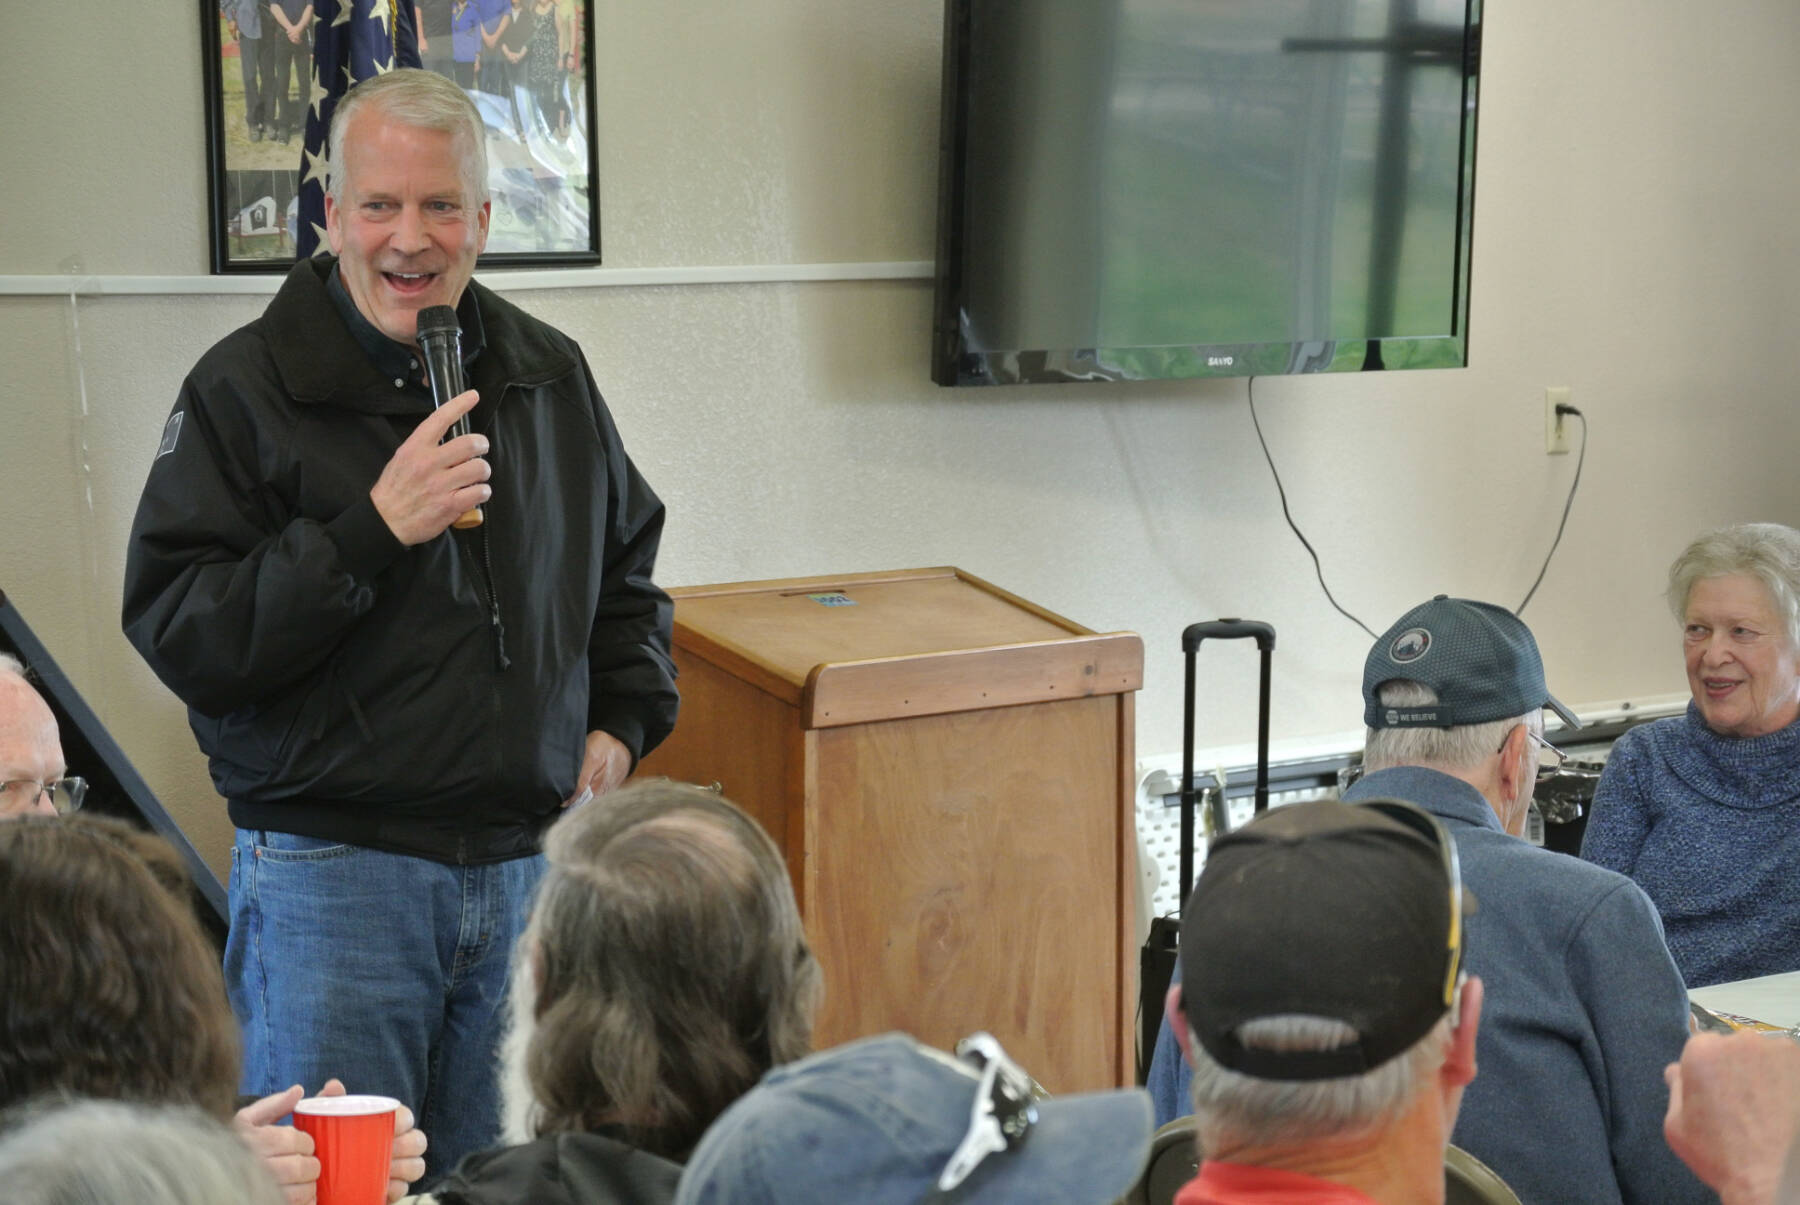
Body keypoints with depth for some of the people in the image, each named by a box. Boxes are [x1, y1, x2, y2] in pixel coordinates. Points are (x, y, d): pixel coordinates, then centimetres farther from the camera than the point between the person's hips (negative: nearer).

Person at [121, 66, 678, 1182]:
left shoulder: (551, 376, 9)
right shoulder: (246, 388, -6)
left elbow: (626, 567, 24)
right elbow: (178, 637, -13)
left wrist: (624, 721, 8)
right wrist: (372, 530, -21)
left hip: (530, 866, 4)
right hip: (330, 871, -4)